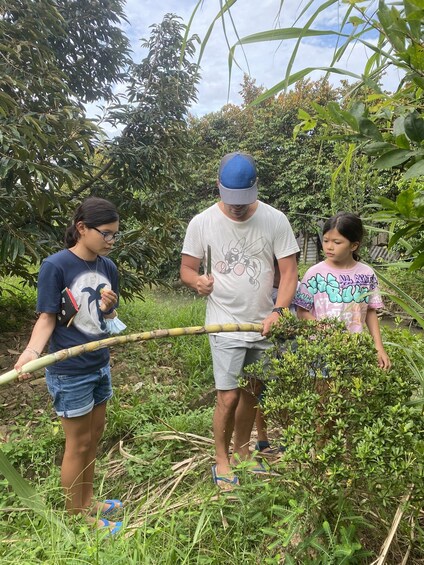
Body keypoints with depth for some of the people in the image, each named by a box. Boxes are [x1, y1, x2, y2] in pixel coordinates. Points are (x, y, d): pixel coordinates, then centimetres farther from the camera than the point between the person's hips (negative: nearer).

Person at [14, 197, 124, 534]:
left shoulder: (108, 267, 1)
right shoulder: (55, 266, -17)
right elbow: (47, 317, -15)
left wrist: (108, 308, -14)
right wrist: (32, 351, -31)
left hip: (100, 365, 7)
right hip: (69, 371, -6)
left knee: (94, 439, 20)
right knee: (78, 444, 9)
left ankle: (87, 503, 41)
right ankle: (78, 517, 31)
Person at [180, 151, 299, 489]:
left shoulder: (275, 220, -6)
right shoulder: (202, 222, -6)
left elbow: (289, 271, -6)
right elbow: (187, 268, 2)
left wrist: (278, 311, -21)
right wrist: (197, 281, -21)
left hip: (264, 324, 2)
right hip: (226, 325, -2)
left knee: (251, 393, 16)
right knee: (229, 397, -4)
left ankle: (242, 452, 39)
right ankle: (222, 461, 22)